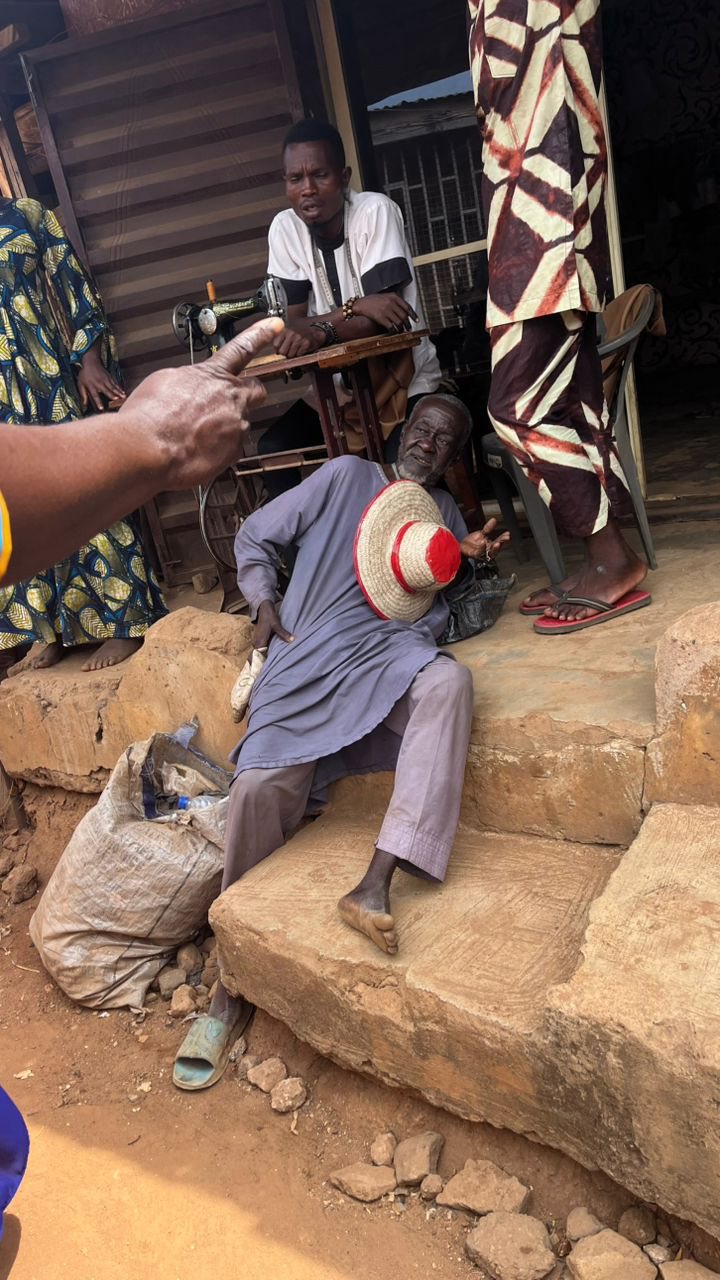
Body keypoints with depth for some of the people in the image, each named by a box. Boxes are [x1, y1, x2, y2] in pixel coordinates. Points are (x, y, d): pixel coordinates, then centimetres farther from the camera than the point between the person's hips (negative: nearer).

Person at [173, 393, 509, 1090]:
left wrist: (470, 556, 0)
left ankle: (376, 883, -43)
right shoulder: (348, 476, 18)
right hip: (310, 651, -1)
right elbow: (255, 536, 18)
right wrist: (266, 607, 2)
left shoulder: (447, 515, 26)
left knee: (448, 681, -36)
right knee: (261, 784, -24)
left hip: (394, 651, 2)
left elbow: (449, 613, 18)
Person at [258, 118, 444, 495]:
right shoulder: (284, 228, -3)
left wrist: (322, 330, -37)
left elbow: (386, 319, -20)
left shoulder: (375, 210, -13)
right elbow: (292, 323, -8)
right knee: (272, 449, -17)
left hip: (402, 381, -3)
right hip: (337, 386, 4)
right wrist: (355, 307, -24)